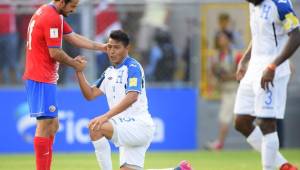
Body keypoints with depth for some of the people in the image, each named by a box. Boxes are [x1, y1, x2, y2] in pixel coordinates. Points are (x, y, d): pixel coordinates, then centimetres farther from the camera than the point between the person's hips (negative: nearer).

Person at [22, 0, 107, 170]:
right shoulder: (52, 18, -17)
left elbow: (73, 37, 19)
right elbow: (55, 53, -18)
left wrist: (102, 47, 17)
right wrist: (76, 64, -4)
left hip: (40, 77, 11)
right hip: (42, 79, -11)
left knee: (53, 124, 14)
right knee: (45, 125, -10)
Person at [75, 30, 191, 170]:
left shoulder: (132, 67, -9)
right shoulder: (109, 72, 17)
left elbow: (132, 97, -24)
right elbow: (90, 94, 15)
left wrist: (106, 116, -34)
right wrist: (79, 71, 1)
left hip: (139, 126, -9)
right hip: (126, 129, 9)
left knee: (96, 128, -26)